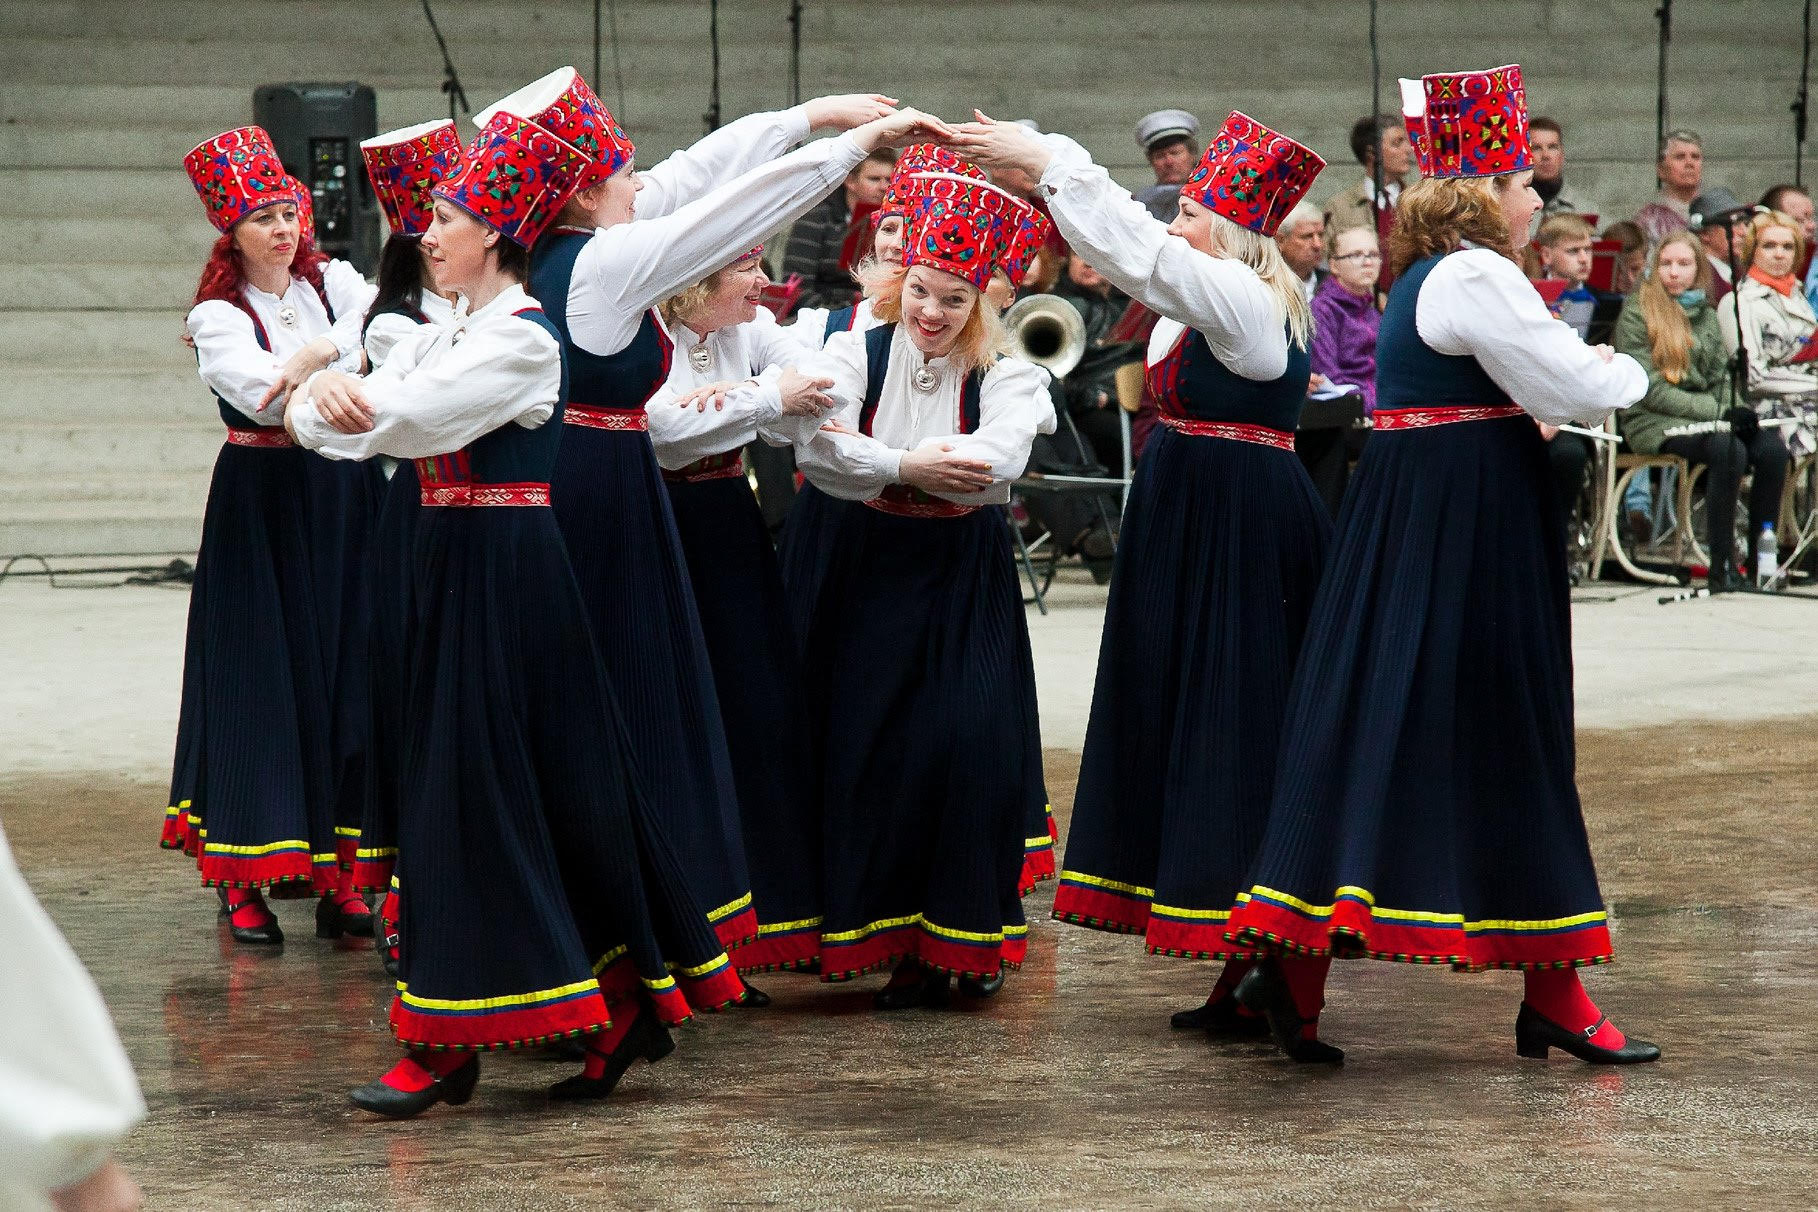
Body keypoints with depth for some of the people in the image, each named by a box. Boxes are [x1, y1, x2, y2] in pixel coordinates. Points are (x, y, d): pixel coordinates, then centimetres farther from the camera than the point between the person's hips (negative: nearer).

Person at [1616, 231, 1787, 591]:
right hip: (1652, 422, -6)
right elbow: (1649, 389, -10)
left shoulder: (1706, 314, 17)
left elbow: (1721, 376, 18)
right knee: (1730, 451, -33)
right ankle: (1722, 568, -29)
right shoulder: (1637, 313, -3)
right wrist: (1718, 411, -16)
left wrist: (1736, 408, -6)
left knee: (1772, 450, -22)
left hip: (1705, 415, 6)